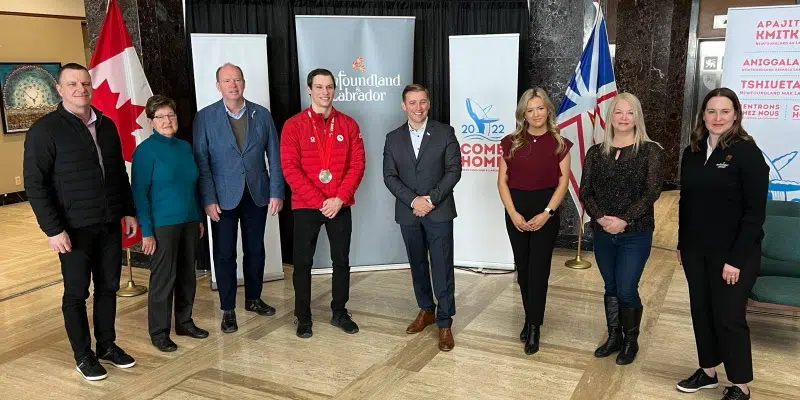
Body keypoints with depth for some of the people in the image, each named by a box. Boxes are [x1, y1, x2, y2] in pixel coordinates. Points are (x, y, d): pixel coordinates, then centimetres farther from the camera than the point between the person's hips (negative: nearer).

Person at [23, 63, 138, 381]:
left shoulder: (106, 125, 8)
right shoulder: (45, 130, -8)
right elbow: (35, 184, -10)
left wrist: (128, 211, 12)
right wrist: (53, 229, -15)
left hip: (110, 225, 5)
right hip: (74, 228, -5)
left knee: (108, 288, 13)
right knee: (76, 293, 7)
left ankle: (107, 346, 28)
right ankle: (83, 356, 20)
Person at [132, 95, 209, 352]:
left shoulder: (185, 147, 9)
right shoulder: (145, 150, -8)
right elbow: (139, 193, -10)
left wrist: (199, 218, 13)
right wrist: (146, 231, -14)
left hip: (189, 222, 6)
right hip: (163, 225, -6)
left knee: (187, 274, 13)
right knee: (163, 278, 1)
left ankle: (184, 322, 28)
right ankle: (159, 333, 14)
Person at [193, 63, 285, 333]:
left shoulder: (262, 115, 3)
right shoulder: (205, 117, -3)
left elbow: (274, 156, 3)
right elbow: (201, 162, -5)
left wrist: (276, 192, -3)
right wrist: (208, 199, -11)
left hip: (257, 194, 2)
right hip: (223, 197, -2)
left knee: (255, 250, 13)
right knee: (225, 254, 5)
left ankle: (253, 299, 31)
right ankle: (228, 309, 17)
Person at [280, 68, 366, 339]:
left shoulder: (348, 124, 4)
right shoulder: (294, 125, -4)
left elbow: (357, 164, 0)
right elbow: (290, 168, -9)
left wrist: (340, 199, -12)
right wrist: (319, 201, -15)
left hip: (340, 206, 2)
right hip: (305, 206, -2)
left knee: (342, 260, 10)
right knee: (303, 262, 5)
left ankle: (339, 312, 25)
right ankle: (303, 317, 19)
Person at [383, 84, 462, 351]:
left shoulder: (445, 133, -1)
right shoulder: (393, 138, 6)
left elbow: (454, 170, -6)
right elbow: (389, 176, 0)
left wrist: (431, 199, -15)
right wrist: (413, 200, -14)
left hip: (439, 211, -3)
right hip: (408, 213, 3)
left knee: (442, 268, -2)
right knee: (418, 265, 15)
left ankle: (444, 322, 7)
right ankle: (426, 310, 32)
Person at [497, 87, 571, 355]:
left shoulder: (559, 143, 0)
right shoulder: (511, 142, 3)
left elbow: (563, 184, -3)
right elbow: (502, 181, 1)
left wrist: (546, 213, -14)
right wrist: (513, 213, -10)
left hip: (546, 212, -2)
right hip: (516, 211, 2)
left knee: (538, 270, 0)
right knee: (523, 269, 10)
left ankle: (534, 327, 10)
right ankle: (531, 318, 27)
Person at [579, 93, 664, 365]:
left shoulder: (650, 151, -4)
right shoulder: (596, 152, 5)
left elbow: (652, 191, -11)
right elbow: (585, 191, 2)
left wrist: (624, 220, -18)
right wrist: (600, 218, -14)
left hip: (636, 233, -3)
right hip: (602, 233, 4)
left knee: (626, 290, -1)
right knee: (610, 288, 14)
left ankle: (631, 341, 21)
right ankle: (613, 337, 30)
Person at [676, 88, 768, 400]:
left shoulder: (747, 152, -12)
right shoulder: (692, 152, 6)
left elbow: (755, 211, -14)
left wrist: (736, 259, -17)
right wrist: (681, 244, 10)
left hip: (733, 254, -5)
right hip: (696, 250, 5)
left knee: (729, 317, 2)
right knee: (701, 312, 13)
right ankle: (707, 371, 30)